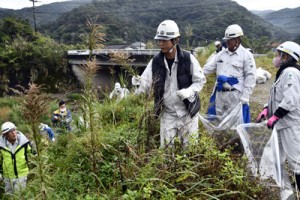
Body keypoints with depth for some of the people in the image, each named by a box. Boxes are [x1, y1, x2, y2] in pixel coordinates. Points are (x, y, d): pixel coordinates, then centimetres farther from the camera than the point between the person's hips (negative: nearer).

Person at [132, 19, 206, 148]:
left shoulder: (188, 59, -13)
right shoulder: (155, 62, -6)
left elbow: (200, 80, -4)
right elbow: (145, 84, -8)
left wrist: (189, 91, -23)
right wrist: (139, 82, -31)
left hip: (188, 111, -2)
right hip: (167, 113, 2)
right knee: (165, 147, 10)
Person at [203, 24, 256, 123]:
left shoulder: (246, 55, -6)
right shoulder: (221, 54, 10)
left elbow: (250, 77, -8)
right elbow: (209, 67, 11)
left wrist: (245, 97, -13)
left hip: (236, 94, -5)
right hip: (219, 93, 6)